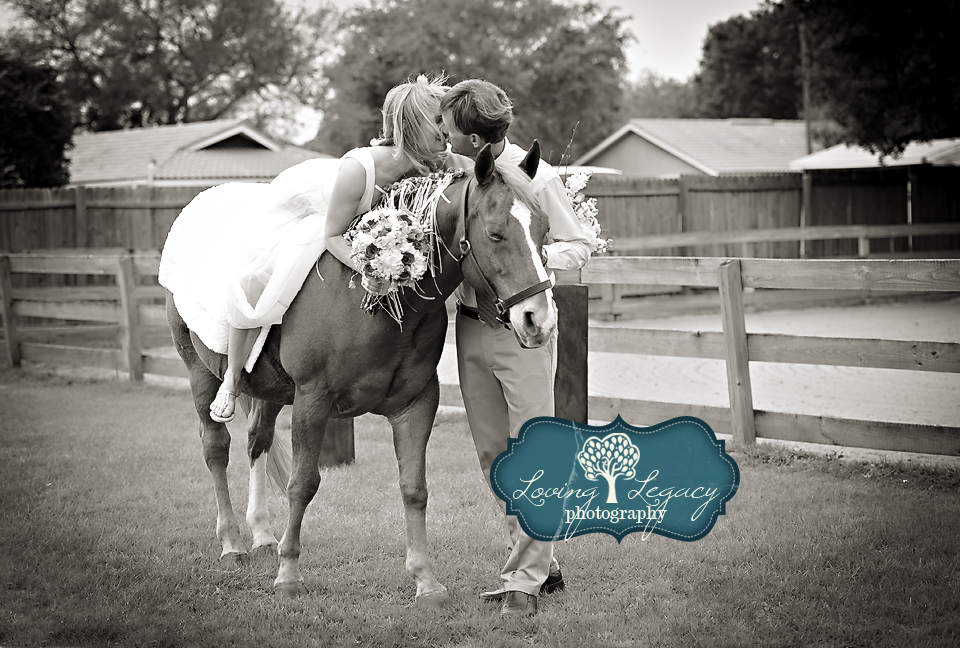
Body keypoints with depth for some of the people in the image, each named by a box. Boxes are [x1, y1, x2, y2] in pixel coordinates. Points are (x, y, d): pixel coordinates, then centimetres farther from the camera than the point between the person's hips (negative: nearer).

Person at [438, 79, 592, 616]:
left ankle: (526, 580, 3)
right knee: (493, 454, 11)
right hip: (470, 327, 6)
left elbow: (581, 246, -5)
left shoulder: (538, 178, -12)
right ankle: (542, 564, 24)